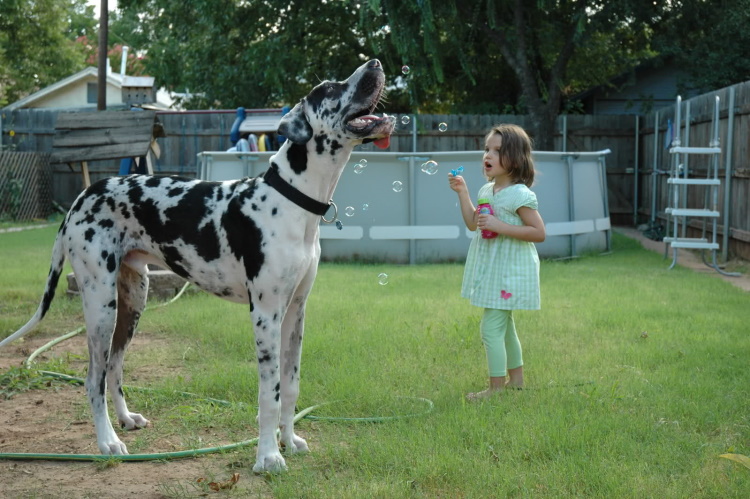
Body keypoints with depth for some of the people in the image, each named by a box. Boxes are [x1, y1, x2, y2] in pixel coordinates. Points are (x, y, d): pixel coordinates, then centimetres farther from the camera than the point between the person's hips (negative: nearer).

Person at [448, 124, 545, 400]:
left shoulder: (519, 194, -17)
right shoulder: (487, 190, 9)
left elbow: (539, 232, -19)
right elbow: (472, 224, 17)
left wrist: (500, 226, -26)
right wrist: (462, 192, 8)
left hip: (509, 272, -9)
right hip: (491, 270, 9)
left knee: (491, 327, -11)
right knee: (504, 326, 19)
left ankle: (497, 387, -4)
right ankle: (516, 379, 32)